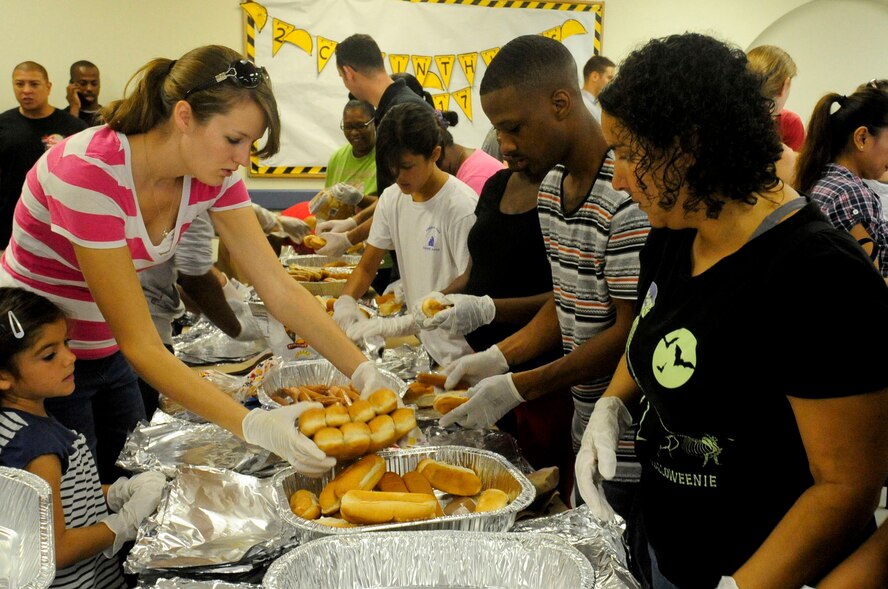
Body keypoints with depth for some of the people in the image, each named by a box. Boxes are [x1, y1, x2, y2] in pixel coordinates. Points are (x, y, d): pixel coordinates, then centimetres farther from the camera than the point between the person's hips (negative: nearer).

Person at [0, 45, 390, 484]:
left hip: (106, 355, 6)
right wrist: (251, 425, -40)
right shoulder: (89, 172, -32)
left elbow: (279, 288, -15)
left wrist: (364, 373, -27)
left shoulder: (213, 176, -11)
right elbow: (140, 344, -32)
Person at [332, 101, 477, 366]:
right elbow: (366, 267, 9)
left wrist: (402, 324, -31)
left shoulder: (461, 207, -19)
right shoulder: (392, 198, 2)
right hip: (421, 343, 6)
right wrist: (345, 301, -13)